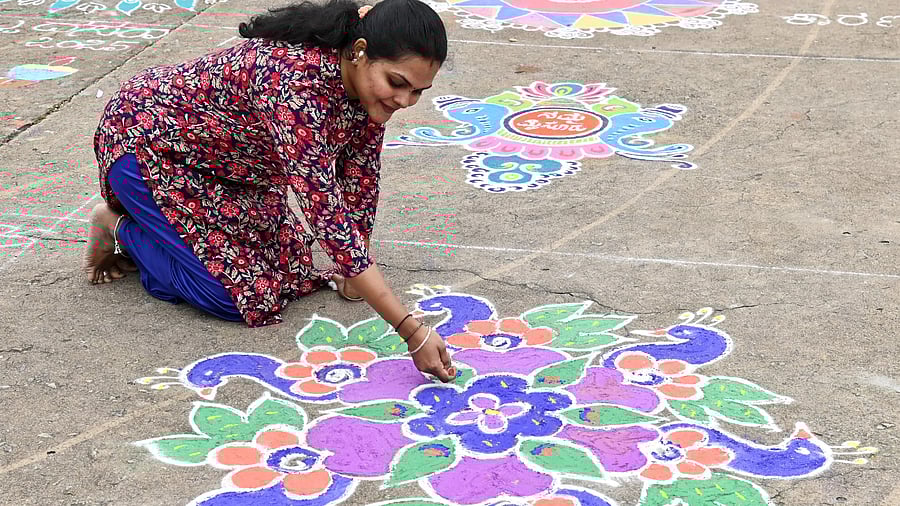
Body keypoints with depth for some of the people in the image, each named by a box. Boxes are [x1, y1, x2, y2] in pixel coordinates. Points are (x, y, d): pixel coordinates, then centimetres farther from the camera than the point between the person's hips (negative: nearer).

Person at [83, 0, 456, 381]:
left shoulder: (370, 78, -15)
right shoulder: (297, 85, -40)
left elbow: (361, 168, 0)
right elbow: (327, 216, -43)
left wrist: (355, 270, 0)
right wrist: (412, 331, -43)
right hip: (145, 144, -8)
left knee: (289, 259, 7)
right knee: (240, 294, -13)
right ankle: (121, 228, 9)